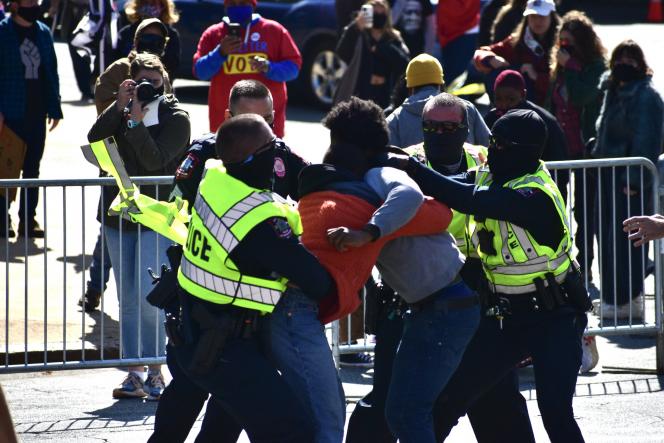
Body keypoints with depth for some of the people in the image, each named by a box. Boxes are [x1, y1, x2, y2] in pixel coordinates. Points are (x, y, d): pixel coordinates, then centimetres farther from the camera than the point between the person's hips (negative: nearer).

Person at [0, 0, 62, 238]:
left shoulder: (43, 33, 10)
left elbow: (51, 71, 13)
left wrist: (54, 107, 8)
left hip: (36, 111, 5)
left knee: (32, 167, 9)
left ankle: (28, 219, 14)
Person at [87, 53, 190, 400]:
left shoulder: (176, 118, -4)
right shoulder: (120, 112, 10)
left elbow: (155, 160, -16)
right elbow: (94, 140, -6)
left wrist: (136, 121, -20)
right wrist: (120, 107, -13)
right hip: (118, 214, 5)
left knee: (147, 295, -14)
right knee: (127, 300, 7)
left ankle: (156, 371, -3)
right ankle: (135, 374, 11)